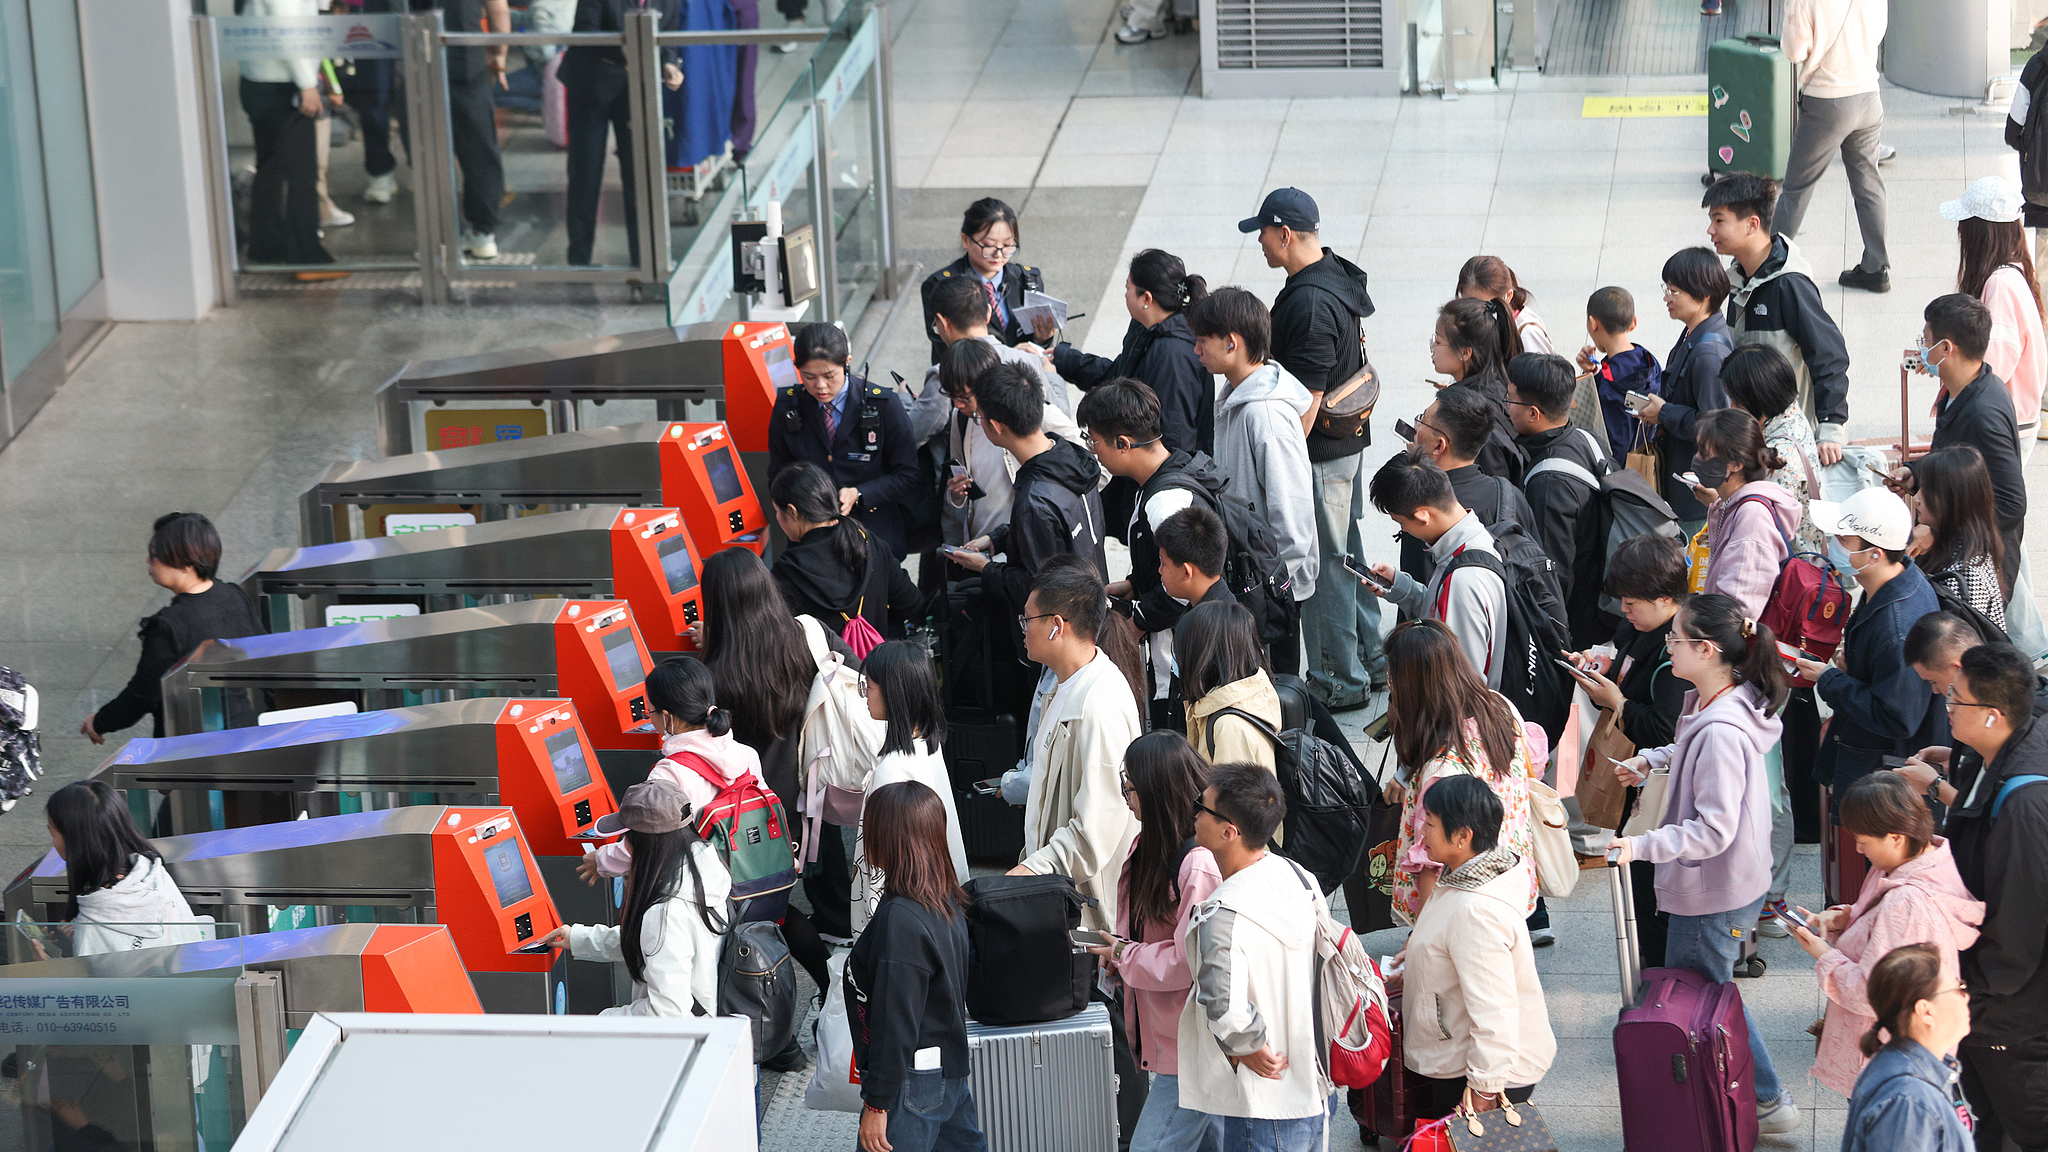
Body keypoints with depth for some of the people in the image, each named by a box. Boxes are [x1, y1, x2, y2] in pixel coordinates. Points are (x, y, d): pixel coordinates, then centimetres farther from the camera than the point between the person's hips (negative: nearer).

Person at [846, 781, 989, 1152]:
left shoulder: (899, 919, -23)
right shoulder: (948, 902, 5)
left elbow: (895, 1020, -22)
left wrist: (876, 1103, -17)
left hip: (912, 1086, -10)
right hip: (951, 1073, 10)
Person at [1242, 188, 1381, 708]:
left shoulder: (1310, 303, -25)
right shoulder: (1337, 273, 7)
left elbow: (1308, 398, -24)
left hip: (1319, 452, -10)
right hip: (1350, 440, 10)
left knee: (1322, 565, 1)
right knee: (1346, 553, 20)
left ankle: (1340, 681, 10)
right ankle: (1371, 660, 30)